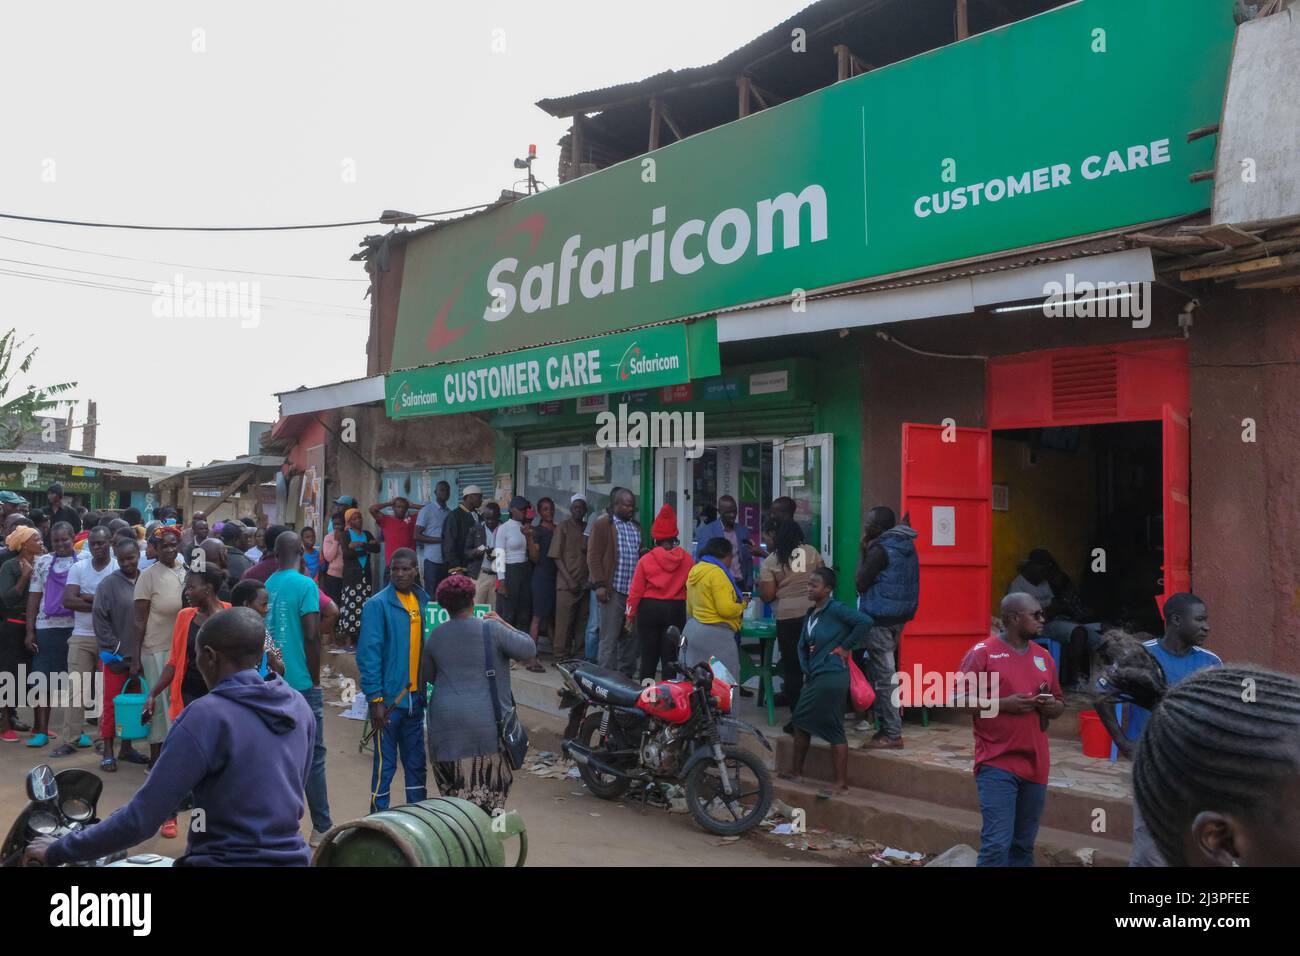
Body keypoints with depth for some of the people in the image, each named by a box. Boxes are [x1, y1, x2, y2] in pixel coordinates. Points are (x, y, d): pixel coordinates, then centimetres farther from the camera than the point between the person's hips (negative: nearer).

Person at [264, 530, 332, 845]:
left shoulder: (266, 586, 6)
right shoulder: (306, 585, -10)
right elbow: (312, 635, -15)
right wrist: (315, 678, -4)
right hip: (301, 683, -5)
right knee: (313, 755, 1)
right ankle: (321, 827, 4)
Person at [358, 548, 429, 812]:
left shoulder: (423, 601, 8)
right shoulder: (378, 605, -10)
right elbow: (368, 653, -14)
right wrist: (375, 699, -17)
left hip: (415, 696, 6)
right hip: (388, 698, -6)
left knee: (416, 760, 14)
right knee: (385, 763, 2)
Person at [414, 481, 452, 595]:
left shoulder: (450, 513, 14)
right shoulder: (426, 511, -2)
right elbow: (417, 536, -7)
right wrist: (440, 540, -15)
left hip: (447, 560, 5)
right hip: (432, 559, -5)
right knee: (431, 594, -3)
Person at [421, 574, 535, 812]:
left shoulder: (435, 637, 6)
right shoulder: (491, 630, -7)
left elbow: (427, 677, 18)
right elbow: (529, 650, -1)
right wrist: (504, 624, 8)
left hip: (446, 726, 4)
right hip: (487, 723, -3)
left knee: (453, 794, 9)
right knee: (490, 794, 2)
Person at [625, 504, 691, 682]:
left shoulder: (646, 559, -5)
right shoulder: (686, 559, -3)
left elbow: (636, 590, -4)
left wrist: (631, 614, 5)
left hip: (649, 609, 0)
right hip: (676, 609, 0)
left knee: (648, 657, 9)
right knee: (670, 658, 6)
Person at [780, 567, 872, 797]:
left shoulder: (835, 610, -14)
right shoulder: (810, 613, 11)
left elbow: (865, 621, -25)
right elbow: (803, 645, 18)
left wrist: (846, 647, -16)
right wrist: (806, 668, 4)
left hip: (832, 677, -9)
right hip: (815, 677, 9)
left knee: (834, 730, -4)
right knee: (801, 721, 16)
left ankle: (842, 784, 4)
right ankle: (797, 772, 31)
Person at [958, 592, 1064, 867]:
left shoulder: (1043, 657, 12)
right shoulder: (982, 652, -7)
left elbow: (1060, 705, 20)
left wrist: (1050, 706, -3)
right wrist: (1003, 703, -18)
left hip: (1035, 764, 6)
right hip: (997, 763, -6)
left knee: (1024, 844, 12)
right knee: (997, 843, -10)